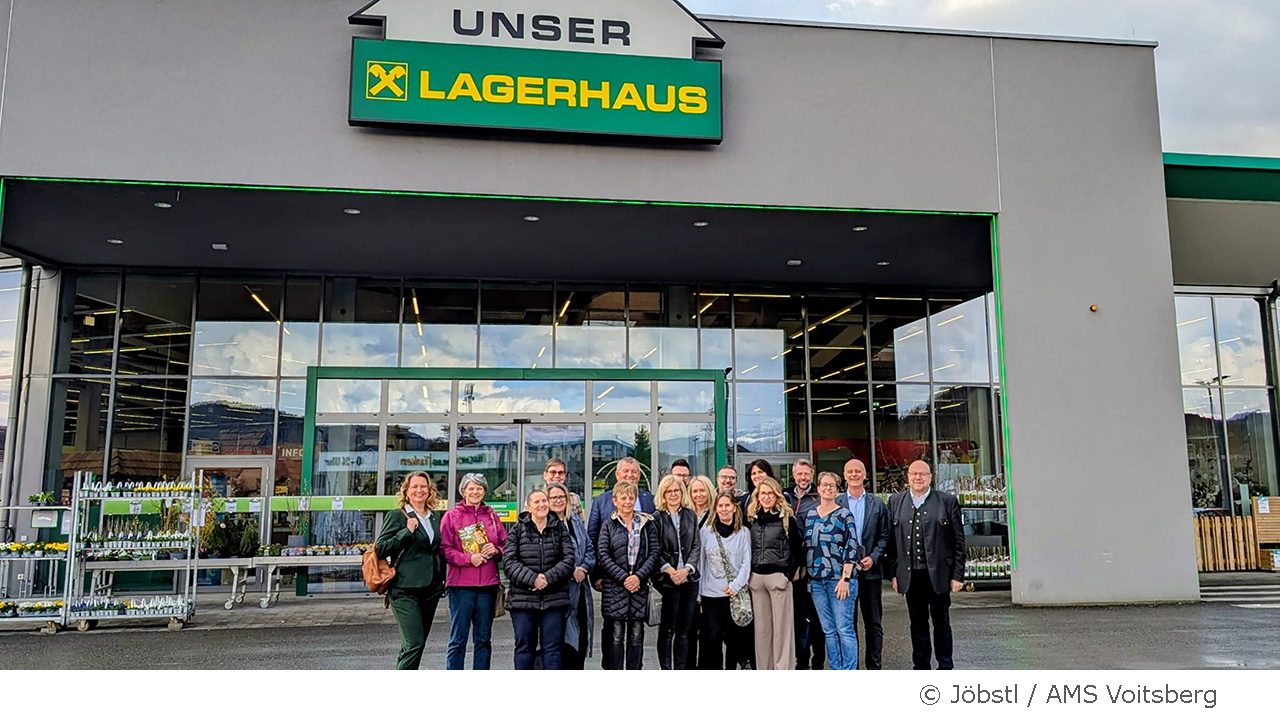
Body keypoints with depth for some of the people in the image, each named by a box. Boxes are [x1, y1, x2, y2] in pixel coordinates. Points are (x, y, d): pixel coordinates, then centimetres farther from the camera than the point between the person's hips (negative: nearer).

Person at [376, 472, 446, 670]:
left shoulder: (436, 517, 14)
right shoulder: (397, 516, -2)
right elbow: (380, 549, -7)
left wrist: (442, 579, 15)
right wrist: (407, 531, -15)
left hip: (430, 589, 6)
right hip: (405, 590, -6)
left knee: (417, 643, 11)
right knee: (414, 643, -14)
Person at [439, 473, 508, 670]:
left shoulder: (491, 516, 11)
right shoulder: (452, 516, 1)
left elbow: (505, 545, 15)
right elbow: (445, 549, -5)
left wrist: (496, 550, -6)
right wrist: (468, 558, -14)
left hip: (488, 584, 4)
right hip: (461, 584, -4)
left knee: (484, 638, 11)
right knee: (458, 639, -1)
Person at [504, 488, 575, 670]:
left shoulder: (560, 528, 7)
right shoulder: (518, 529, 3)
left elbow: (569, 559, -2)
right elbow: (509, 561, -6)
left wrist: (548, 578, -15)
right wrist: (532, 578, -17)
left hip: (554, 598, 1)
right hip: (522, 598, 0)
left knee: (552, 647, 4)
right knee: (524, 646, 7)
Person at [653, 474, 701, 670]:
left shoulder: (690, 516, 10)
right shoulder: (657, 518, -1)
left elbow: (696, 545, 7)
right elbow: (655, 551, -5)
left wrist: (687, 569, -6)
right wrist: (668, 569, -16)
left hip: (689, 578, 4)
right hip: (666, 580, -4)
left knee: (684, 629, 7)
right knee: (667, 629, 1)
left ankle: (680, 670, 15)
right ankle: (666, 669, 10)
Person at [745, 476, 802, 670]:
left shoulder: (786, 517, -1)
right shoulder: (751, 518, 10)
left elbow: (798, 548, -1)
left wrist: (789, 574, -7)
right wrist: (748, 575, 8)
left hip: (778, 576, -4)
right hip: (756, 577, 4)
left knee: (782, 625, -1)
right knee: (761, 627, 8)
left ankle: (784, 668, 5)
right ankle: (763, 668, 17)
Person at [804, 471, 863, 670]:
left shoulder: (844, 515, -4)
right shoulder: (810, 515, 10)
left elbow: (851, 549, -8)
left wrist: (845, 579, -14)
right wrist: (805, 572, 9)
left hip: (839, 579, -5)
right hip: (816, 580, 5)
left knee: (844, 629, -3)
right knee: (829, 630, 10)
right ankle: (836, 670, 18)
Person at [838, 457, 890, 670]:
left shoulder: (877, 504, 7)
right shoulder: (835, 504, 3)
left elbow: (884, 536, 6)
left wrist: (873, 558, -7)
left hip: (870, 571, 1)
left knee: (873, 623, 6)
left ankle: (873, 667, 14)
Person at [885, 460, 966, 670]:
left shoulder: (947, 501, 0)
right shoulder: (895, 501, 6)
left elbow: (958, 541, 0)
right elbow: (891, 540, 6)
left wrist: (957, 575, -4)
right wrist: (893, 573, 2)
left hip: (938, 574, -2)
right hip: (910, 575, 2)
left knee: (941, 622, 9)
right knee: (917, 624, 11)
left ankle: (945, 667, 23)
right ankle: (921, 667, 22)